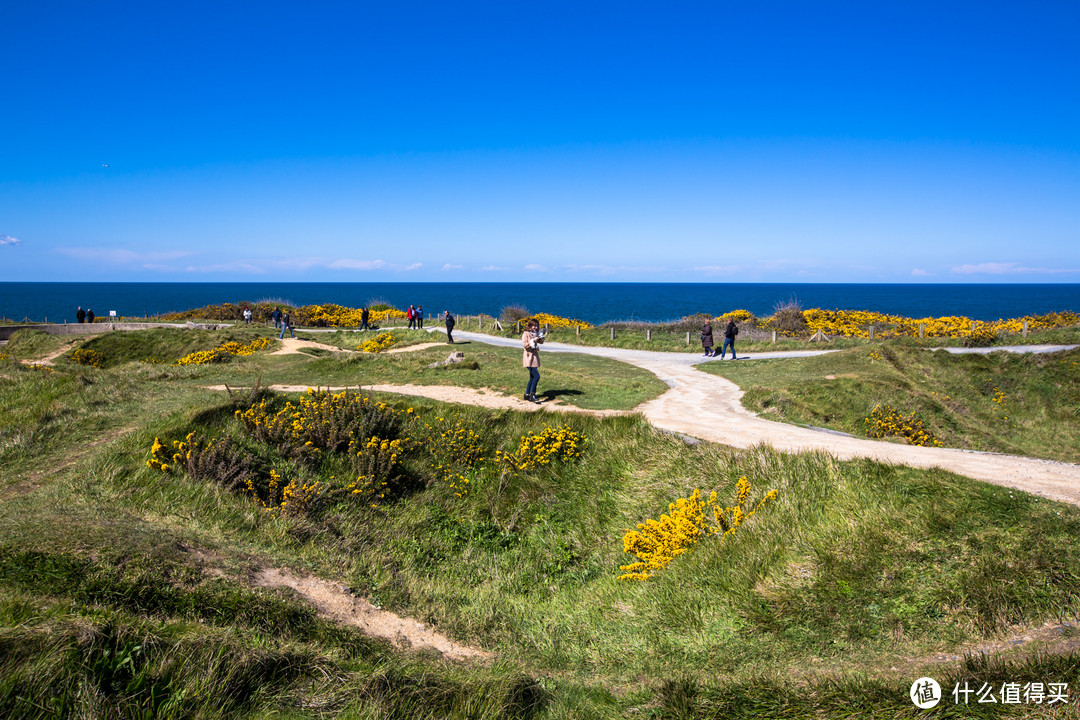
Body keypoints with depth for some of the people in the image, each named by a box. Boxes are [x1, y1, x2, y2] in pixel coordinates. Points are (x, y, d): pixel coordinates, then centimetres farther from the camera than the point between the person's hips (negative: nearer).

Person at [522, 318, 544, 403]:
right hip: (529, 357, -8)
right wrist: (533, 341, -22)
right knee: (537, 376, -16)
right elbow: (524, 344, -17)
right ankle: (532, 394, -10)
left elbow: (541, 341, 10)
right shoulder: (526, 333, -9)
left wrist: (540, 336, -5)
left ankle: (527, 394, 20)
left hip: (535, 356, 8)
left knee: (532, 377, 11)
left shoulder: (536, 333, 12)